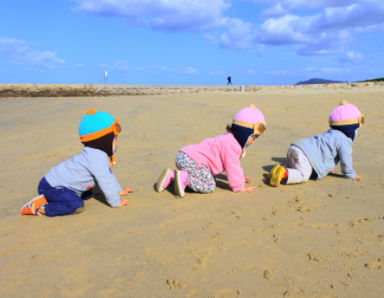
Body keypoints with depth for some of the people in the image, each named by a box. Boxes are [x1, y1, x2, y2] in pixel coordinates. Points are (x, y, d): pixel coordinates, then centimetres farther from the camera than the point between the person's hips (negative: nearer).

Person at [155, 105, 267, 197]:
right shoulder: (230, 144, -14)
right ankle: (183, 177, -17)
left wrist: (240, 178, 36)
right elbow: (232, 167, -12)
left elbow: (233, 165, 33)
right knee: (209, 186, -10)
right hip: (192, 161, -11)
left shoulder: (228, 139, 21)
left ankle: (171, 175, 11)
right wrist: (239, 187, -2)